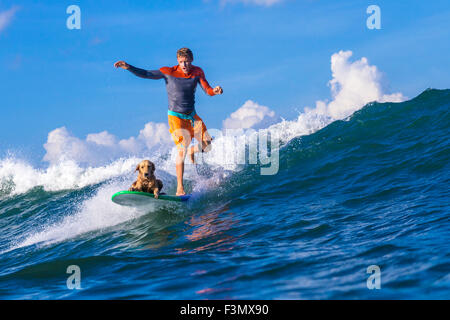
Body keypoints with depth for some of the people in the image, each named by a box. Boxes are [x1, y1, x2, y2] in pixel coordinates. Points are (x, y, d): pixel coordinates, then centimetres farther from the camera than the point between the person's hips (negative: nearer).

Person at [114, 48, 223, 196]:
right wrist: (128, 67, -25)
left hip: (192, 116, 5)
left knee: (207, 145, 4)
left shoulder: (197, 72, -3)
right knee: (182, 150, -17)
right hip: (176, 117, -5)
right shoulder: (169, 72, -14)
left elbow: (207, 90, -8)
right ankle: (180, 188, -15)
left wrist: (215, 91, -32)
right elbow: (145, 74, -11)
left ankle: (192, 151, 41)